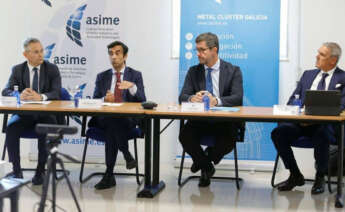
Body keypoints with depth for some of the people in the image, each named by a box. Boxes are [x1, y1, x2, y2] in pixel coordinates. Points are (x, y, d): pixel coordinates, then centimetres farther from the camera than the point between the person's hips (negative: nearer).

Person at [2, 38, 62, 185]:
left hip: (46, 113, -1)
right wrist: (20, 96, -26)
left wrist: (40, 97, -30)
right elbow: (6, 91, -3)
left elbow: (57, 93, -9)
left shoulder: (52, 69, 4)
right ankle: (16, 170, -18)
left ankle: (40, 171, -18)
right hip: (24, 113, 1)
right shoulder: (17, 70, 8)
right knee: (11, 128, -29)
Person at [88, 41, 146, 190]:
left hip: (128, 119, -1)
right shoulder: (102, 77, 19)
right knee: (111, 121, -36)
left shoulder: (135, 75, 13)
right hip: (105, 118, 2)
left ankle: (109, 174, -28)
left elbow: (142, 101, 1)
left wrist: (132, 87, -19)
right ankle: (127, 155, -26)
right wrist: (104, 99, -13)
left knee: (112, 126, -36)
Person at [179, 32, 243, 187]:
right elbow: (182, 96, 1)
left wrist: (216, 101, -32)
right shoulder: (193, 71, 10)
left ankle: (206, 158, 3)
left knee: (229, 139, -33)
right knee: (184, 135, -28)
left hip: (224, 121, -2)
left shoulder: (233, 71, 1)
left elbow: (238, 98, -12)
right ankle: (206, 167, 2)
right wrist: (192, 98, -25)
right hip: (199, 120, 2)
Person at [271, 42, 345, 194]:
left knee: (321, 135, -37)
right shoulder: (308, 75, 21)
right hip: (301, 120, 5)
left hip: (325, 124, -4)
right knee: (278, 133, -21)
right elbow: (293, 100, 17)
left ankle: (320, 178, -13)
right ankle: (295, 176, -3)